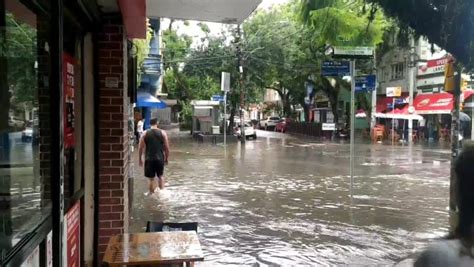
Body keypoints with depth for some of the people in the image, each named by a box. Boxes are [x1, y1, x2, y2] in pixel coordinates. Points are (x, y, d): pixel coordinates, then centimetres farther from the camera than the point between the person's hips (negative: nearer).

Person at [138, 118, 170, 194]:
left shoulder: (145, 134, -1)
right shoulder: (162, 133, -1)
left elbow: (140, 148, 0)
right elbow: (167, 147, 0)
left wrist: (140, 159, 10)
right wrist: (166, 158, 11)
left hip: (149, 159, -1)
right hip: (160, 158, 1)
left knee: (152, 178, 6)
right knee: (160, 176, 20)